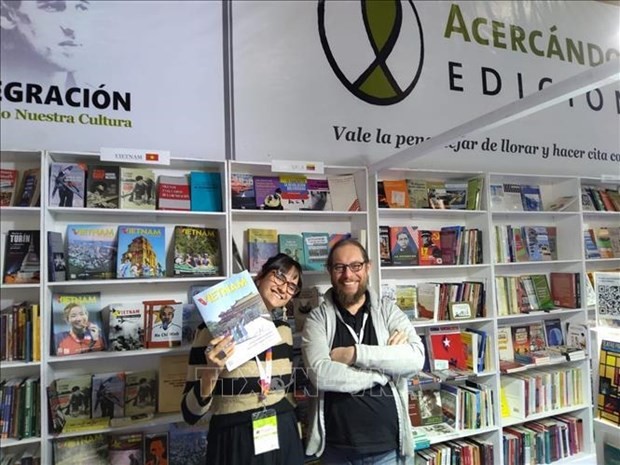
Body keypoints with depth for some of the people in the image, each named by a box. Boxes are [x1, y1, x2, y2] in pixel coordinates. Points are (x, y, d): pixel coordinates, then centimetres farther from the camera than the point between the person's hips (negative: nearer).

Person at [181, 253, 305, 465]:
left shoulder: (283, 330, 1)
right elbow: (190, 413, -13)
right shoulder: (214, 328, -14)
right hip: (235, 444, -4)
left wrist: (293, 436, 17)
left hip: (283, 438, 5)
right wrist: (211, 373, -28)